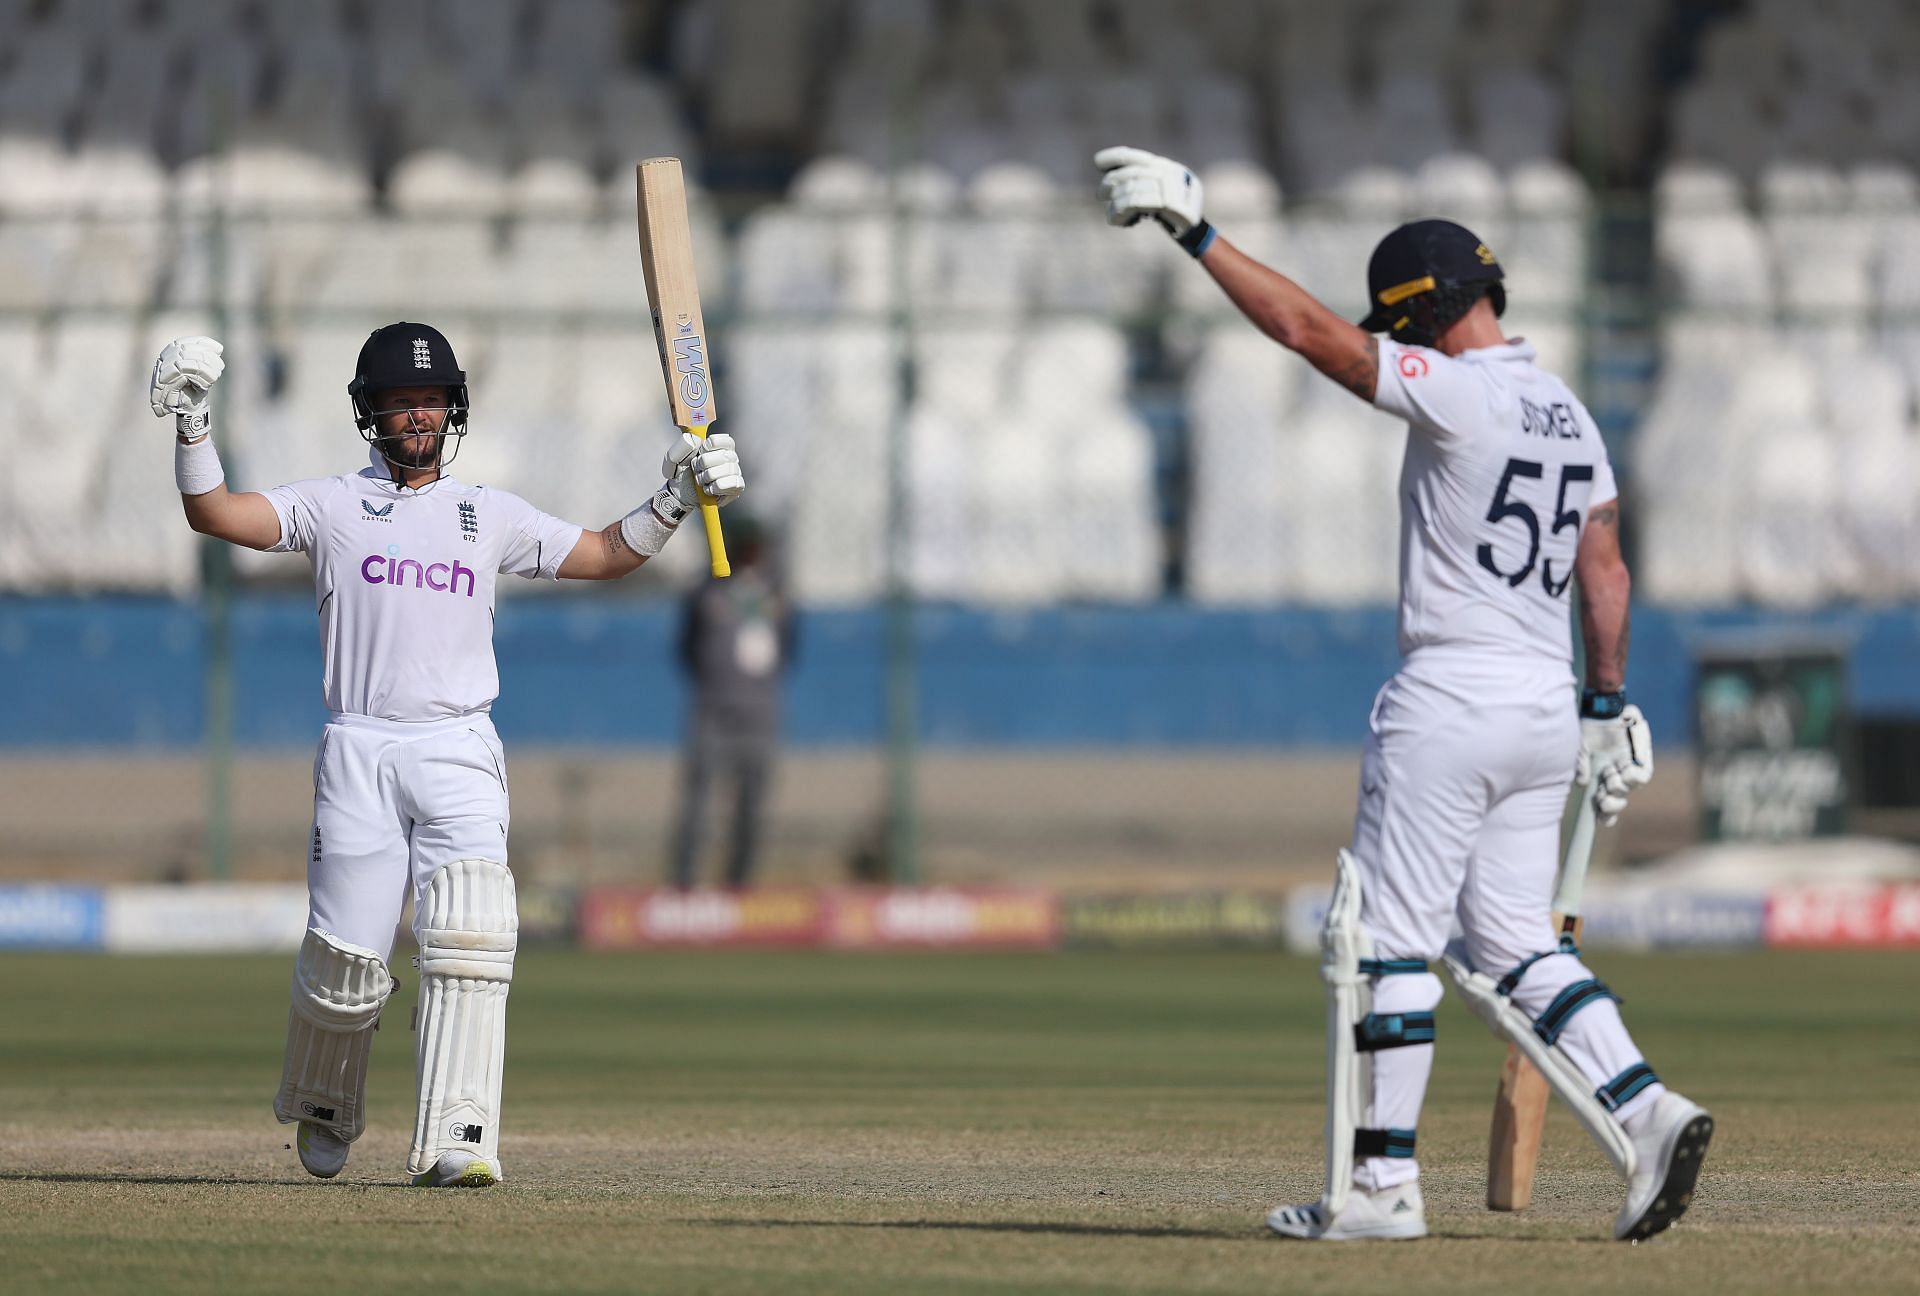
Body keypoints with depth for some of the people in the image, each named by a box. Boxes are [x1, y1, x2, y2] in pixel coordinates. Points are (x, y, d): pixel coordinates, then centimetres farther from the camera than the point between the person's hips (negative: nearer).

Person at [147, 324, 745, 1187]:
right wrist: (191, 425, -16)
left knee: (468, 941, -17)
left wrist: (675, 500, 5)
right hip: (359, 752, -1)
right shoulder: (331, 506, 9)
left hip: (459, 757, 1)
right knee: (345, 959, -4)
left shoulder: (490, 516, 16)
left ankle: (455, 1142, -22)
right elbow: (215, 514, -2)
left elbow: (604, 556, 19)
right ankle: (322, 1108, 25)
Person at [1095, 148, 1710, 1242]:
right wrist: (1609, 699, 18)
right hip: (1548, 703, 8)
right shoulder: (1569, 414, 13)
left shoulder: (1458, 393, -13)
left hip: (1452, 698, -8)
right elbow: (1604, 566, 14)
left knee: (1392, 937, -1)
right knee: (1512, 944, 12)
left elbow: (1304, 328, -16)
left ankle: (1383, 1180, -2)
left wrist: (1198, 234, -11)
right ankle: (1644, 1111, -4)